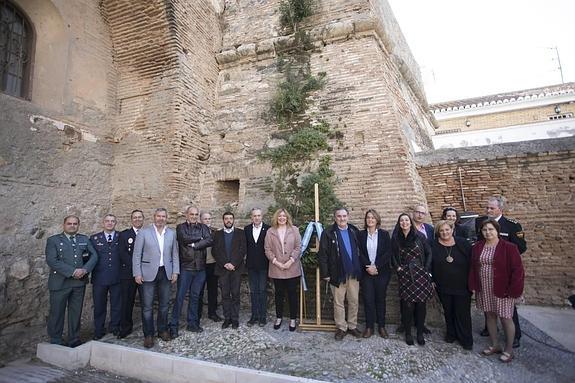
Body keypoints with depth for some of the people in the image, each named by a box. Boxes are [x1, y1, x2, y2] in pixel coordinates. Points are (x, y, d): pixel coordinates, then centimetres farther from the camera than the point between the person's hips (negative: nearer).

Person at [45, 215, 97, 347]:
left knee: (76, 312, 10)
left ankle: (74, 340, 22)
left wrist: (85, 269, -13)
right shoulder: (53, 240, 1)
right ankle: (55, 341, 23)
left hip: (79, 282, 3)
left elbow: (94, 255, 5)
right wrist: (72, 272, -17)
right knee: (57, 312, 6)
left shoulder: (84, 239, 12)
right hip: (60, 282, -3)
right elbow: (52, 260, -11)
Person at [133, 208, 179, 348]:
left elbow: (175, 254, 9)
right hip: (148, 273, -3)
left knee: (164, 304, 12)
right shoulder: (143, 232, -3)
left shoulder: (171, 233, 6)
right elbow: (137, 254, -2)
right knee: (147, 306, 2)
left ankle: (162, 330, 28)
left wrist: (175, 272, 3)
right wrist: (137, 273, -7)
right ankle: (148, 334, 17)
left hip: (166, 273, 3)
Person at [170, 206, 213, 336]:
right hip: (185, 267, -3)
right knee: (180, 296, 0)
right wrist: (200, 237, -8)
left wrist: (194, 245, -13)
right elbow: (185, 239, -17)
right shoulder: (181, 227, 2)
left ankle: (192, 323, 24)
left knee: (195, 296, 12)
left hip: (200, 267, 3)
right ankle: (174, 325, 11)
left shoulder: (203, 227, 8)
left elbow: (209, 241, -8)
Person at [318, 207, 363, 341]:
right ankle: (341, 327, 24)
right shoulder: (328, 233, -7)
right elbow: (322, 254, -8)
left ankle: (352, 326, 30)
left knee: (354, 301, 13)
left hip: (354, 273, 4)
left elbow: (360, 250, 11)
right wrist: (325, 273, -11)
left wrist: (361, 268, 6)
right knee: (338, 302, 8)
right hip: (338, 273, -3)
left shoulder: (354, 231, 5)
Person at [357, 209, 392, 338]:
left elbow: (388, 253, -5)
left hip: (382, 272, 0)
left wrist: (376, 266, -13)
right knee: (368, 299, 3)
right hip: (366, 272, 1)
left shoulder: (384, 234, 1)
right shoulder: (361, 235, 3)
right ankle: (369, 327, 14)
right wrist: (368, 266, -14)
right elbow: (360, 253, -1)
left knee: (380, 299, 8)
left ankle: (381, 326, 20)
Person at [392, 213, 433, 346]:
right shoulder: (396, 239, 4)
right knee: (407, 305, -1)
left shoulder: (419, 236, 1)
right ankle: (408, 333, 14)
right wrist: (397, 267, -3)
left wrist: (426, 269, -2)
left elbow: (428, 253, 4)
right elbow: (393, 255, 9)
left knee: (420, 304, 2)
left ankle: (420, 333, 18)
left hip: (420, 274, 0)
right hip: (405, 276, 0)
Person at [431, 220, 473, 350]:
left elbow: (471, 262, -3)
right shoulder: (435, 246, -2)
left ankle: (466, 339, 19)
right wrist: (432, 280, -1)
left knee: (463, 312, 4)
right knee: (448, 311, 14)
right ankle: (451, 334, 31)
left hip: (462, 285, -2)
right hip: (443, 286, 2)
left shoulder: (462, 243, -6)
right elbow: (430, 264, 2)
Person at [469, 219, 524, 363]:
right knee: (489, 316, 14)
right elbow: (473, 267, 9)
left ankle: (509, 349, 24)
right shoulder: (477, 247, 4)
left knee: (505, 318, 5)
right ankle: (494, 345, 31)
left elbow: (517, 269, -11)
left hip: (502, 290, -5)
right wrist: (473, 286, 5)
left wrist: (512, 290, -14)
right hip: (483, 290, 5)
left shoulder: (509, 247, -11)